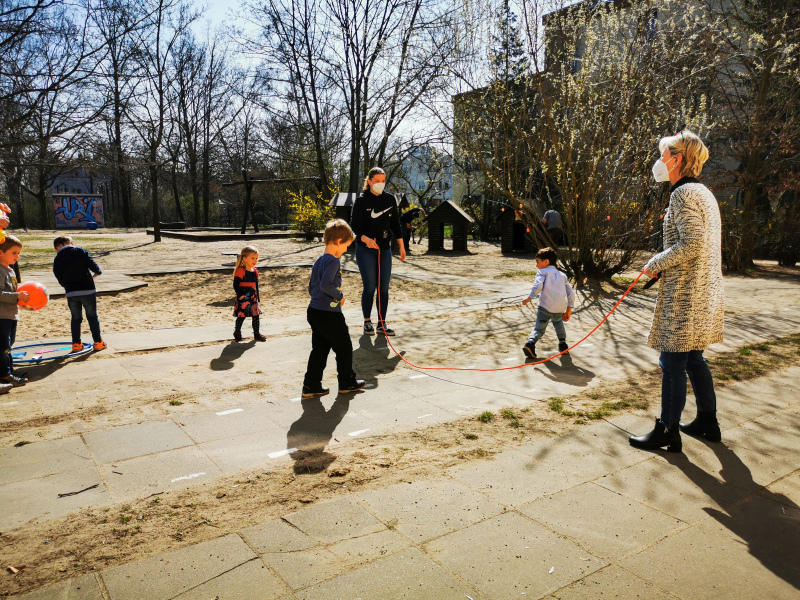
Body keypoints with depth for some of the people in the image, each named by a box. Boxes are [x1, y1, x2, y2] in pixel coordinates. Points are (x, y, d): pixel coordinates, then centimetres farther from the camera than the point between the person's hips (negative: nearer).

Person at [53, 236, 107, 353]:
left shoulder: (57, 260, 6)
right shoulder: (80, 252, -2)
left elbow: (60, 280, 8)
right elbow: (93, 265, -7)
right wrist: (97, 273, 13)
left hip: (71, 293, 2)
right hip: (88, 290, -2)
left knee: (76, 318, 14)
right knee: (92, 317, 7)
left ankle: (76, 344, 15)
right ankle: (98, 342, 10)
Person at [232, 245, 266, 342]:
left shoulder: (255, 271, 9)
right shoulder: (240, 271, -13)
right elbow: (236, 285, -15)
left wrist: (257, 297, 16)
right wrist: (240, 295, -20)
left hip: (253, 298, 7)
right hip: (243, 298, -7)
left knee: (256, 316, 8)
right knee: (241, 316, 0)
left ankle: (257, 334, 18)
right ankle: (237, 333, 18)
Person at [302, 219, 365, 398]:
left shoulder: (318, 261, 12)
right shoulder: (333, 261, -17)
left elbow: (311, 288, 17)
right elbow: (325, 284, -29)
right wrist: (339, 296, -15)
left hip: (314, 311, 9)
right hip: (329, 314, -9)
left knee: (319, 350, 14)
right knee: (344, 348, 9)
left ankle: (311, 385, 16)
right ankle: (347, 382, 22)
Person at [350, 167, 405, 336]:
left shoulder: (390, 199, 7)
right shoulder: (361, 201, -6)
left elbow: (395, 223, 13)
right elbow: (355, 226, -11)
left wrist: (401, 245, 10)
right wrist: (365, 239, -29)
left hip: (385, 249, 4)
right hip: (365, 250, -4)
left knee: (384, 288, 4)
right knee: (370, 286, -2)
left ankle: (382, 324, 13)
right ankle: (367, 322, 13)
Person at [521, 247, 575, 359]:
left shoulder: (542, 272, 9)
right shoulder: (562, 275, 24)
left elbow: (538, 286, -12)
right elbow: (571, 293, 19)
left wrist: (528, 298, -4)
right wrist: (568, 311, 22)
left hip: (545, 307, -4)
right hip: (560, 308, 4)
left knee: (539, 328, 5)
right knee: (558, 321, 34)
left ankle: (531, 342, -21)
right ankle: (562, 344, 26)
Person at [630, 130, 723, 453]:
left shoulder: (683, 194, -15)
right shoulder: (703, 193, 16)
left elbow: (691, 244, -24)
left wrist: (656, 263, -12)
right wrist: (663, 264, 15)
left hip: (684, 294, -10)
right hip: (704, 292, 10)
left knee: (672, 362, -2)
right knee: (693, 358, 18)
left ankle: (668, 431, 8)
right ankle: (707, 421, 29)